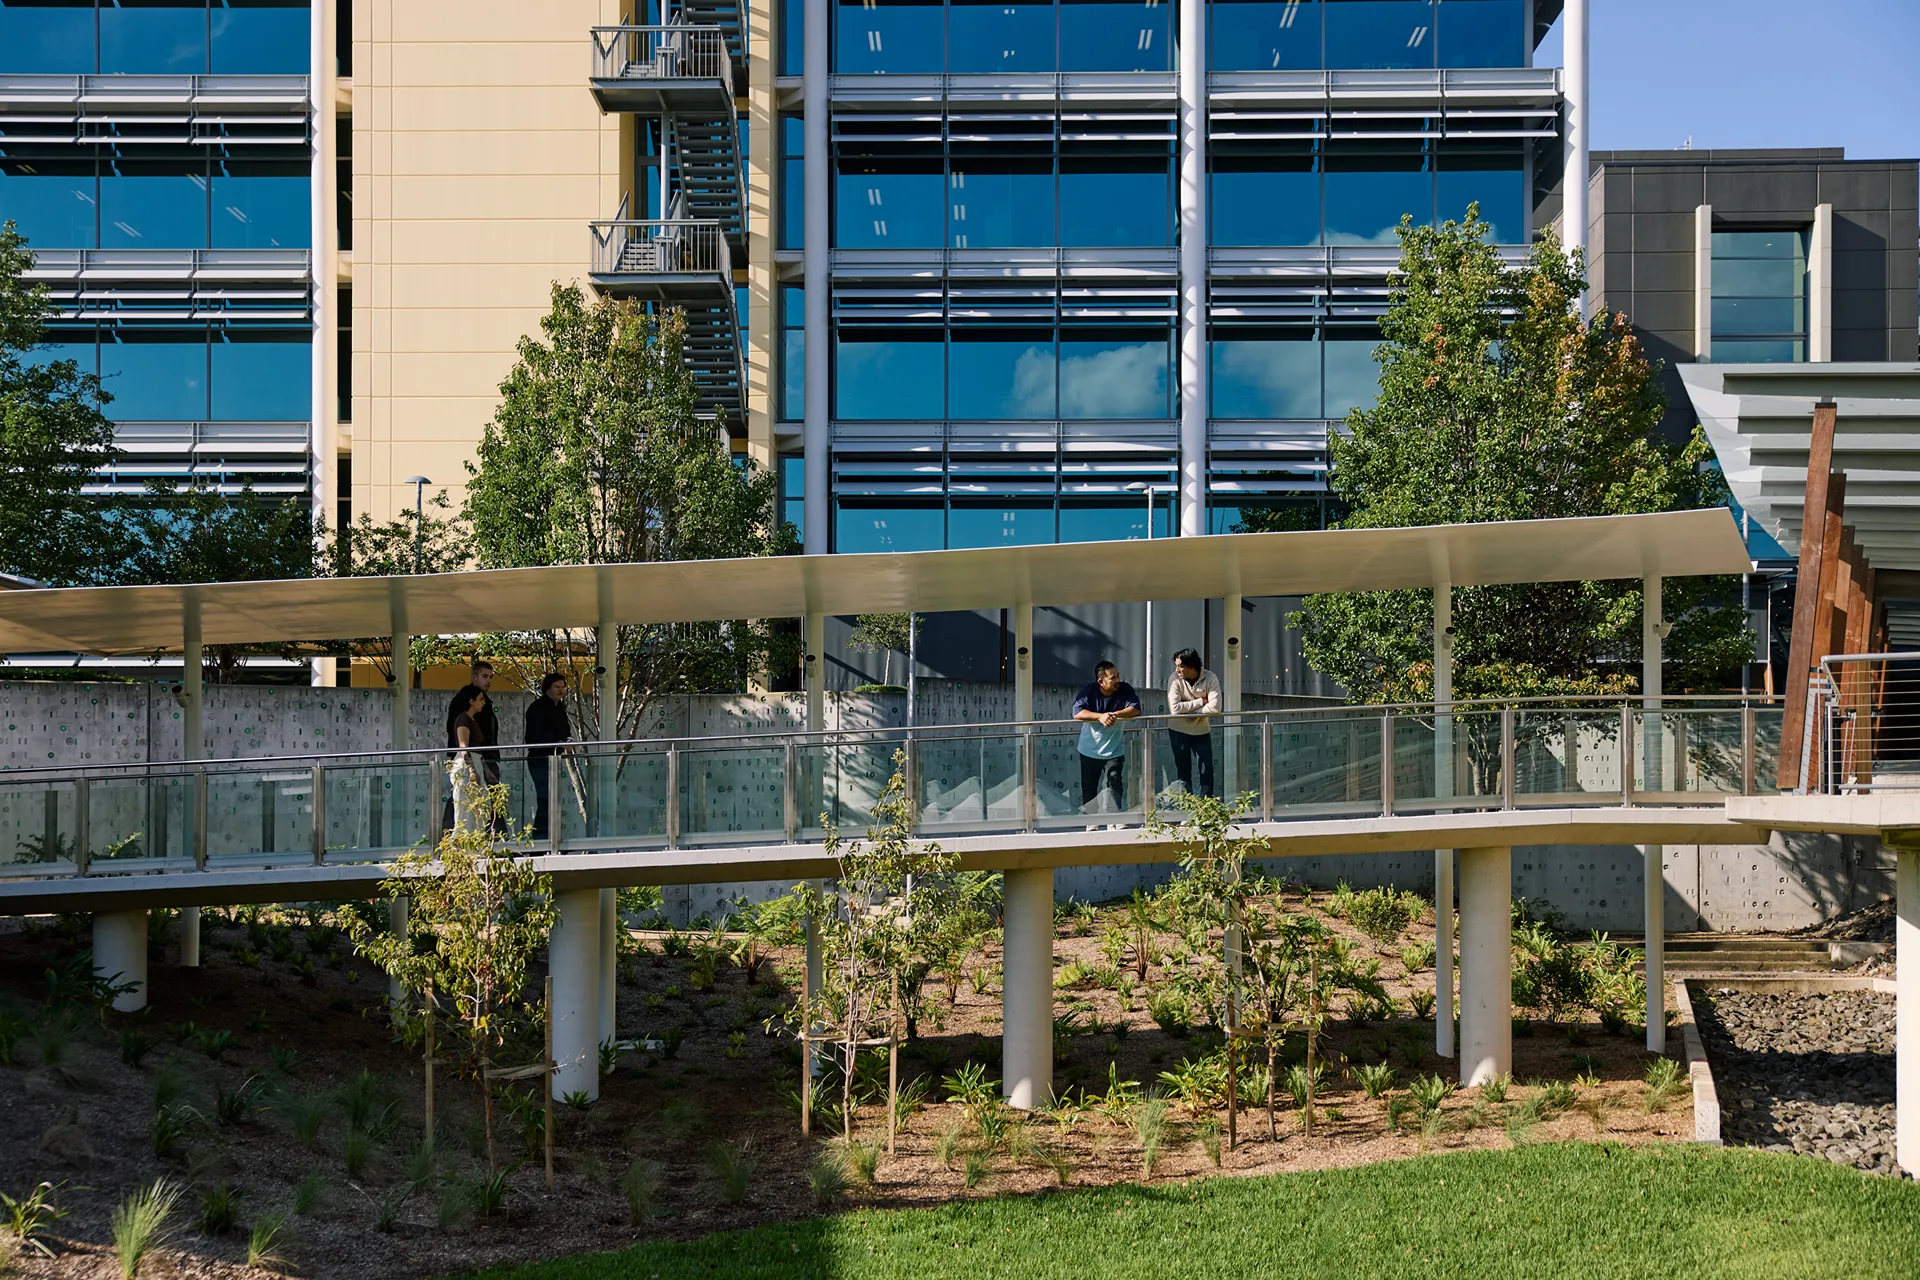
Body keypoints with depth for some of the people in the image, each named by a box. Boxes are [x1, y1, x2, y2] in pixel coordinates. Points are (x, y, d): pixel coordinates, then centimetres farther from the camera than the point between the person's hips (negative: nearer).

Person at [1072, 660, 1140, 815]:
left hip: (1114, 751, 0)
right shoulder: (1089, 691, -14)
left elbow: (1135, 709, -19)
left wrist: (1115, 715, -34)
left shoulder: (1125, 690, -10)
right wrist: (1100, 716, -41)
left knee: (1114, 788, -8)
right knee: (1088, 789, 13)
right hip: (1089, 751, 0)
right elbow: (1077, 713, -27)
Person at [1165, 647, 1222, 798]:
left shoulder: (1210, 678, -15)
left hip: (1201, 730, 1)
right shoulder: (1175, 679, -15)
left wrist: (1188, 710, -20)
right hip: (1179, 731, -1)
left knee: (1207, 770, 4)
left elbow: (1215, 708, -24)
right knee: (1183, 771, 4)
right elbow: (1174, 708, -24)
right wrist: (1201, 702, -20)